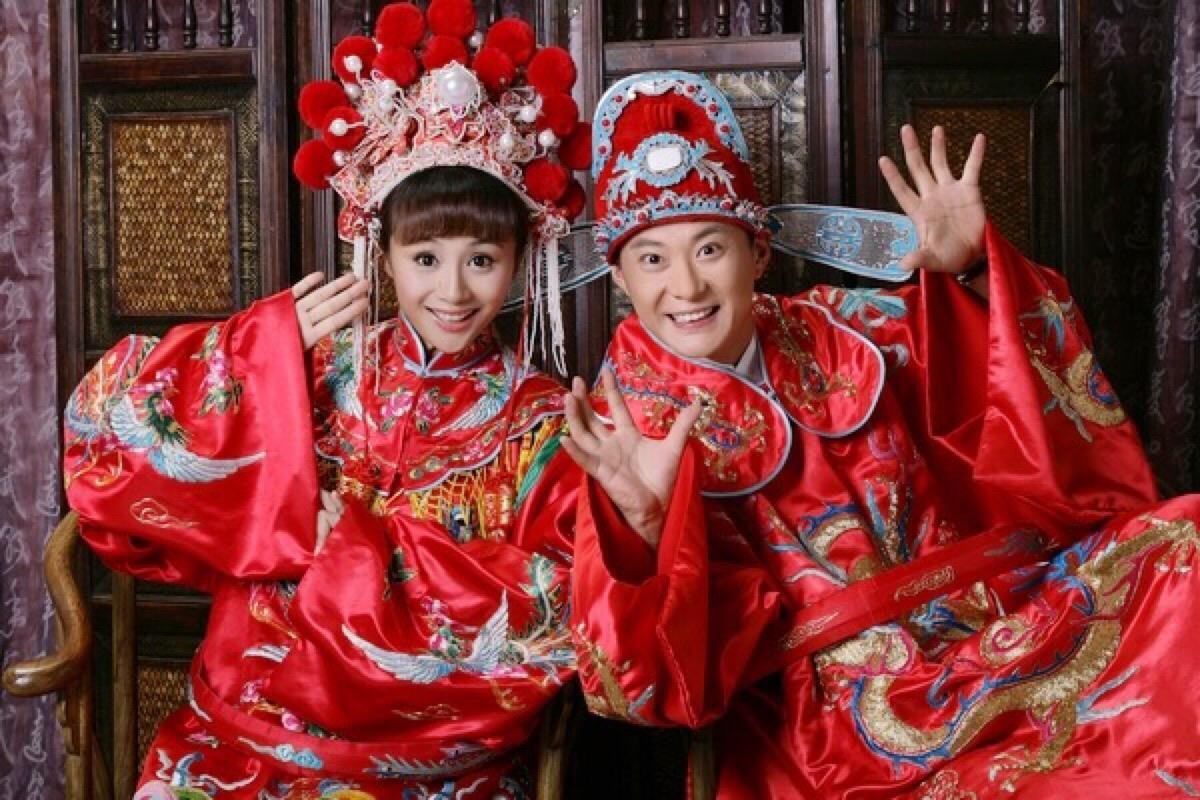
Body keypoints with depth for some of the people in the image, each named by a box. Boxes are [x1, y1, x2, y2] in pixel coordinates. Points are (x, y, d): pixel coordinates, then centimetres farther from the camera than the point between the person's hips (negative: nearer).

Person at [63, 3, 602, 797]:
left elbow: (559, 617, -12)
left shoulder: (548, 429, 0)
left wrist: (361, 544, -14)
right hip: (248, 733, 2)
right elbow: (105, 426, 0)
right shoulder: (316, 371, 4)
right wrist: (272, 344, -9)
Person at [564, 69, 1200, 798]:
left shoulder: (839, 331, 4)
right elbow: (672, 676, -12)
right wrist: (644, 521, -30)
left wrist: (972, 267, -9)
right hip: (839, 723, -5)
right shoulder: (621, 433, -3)